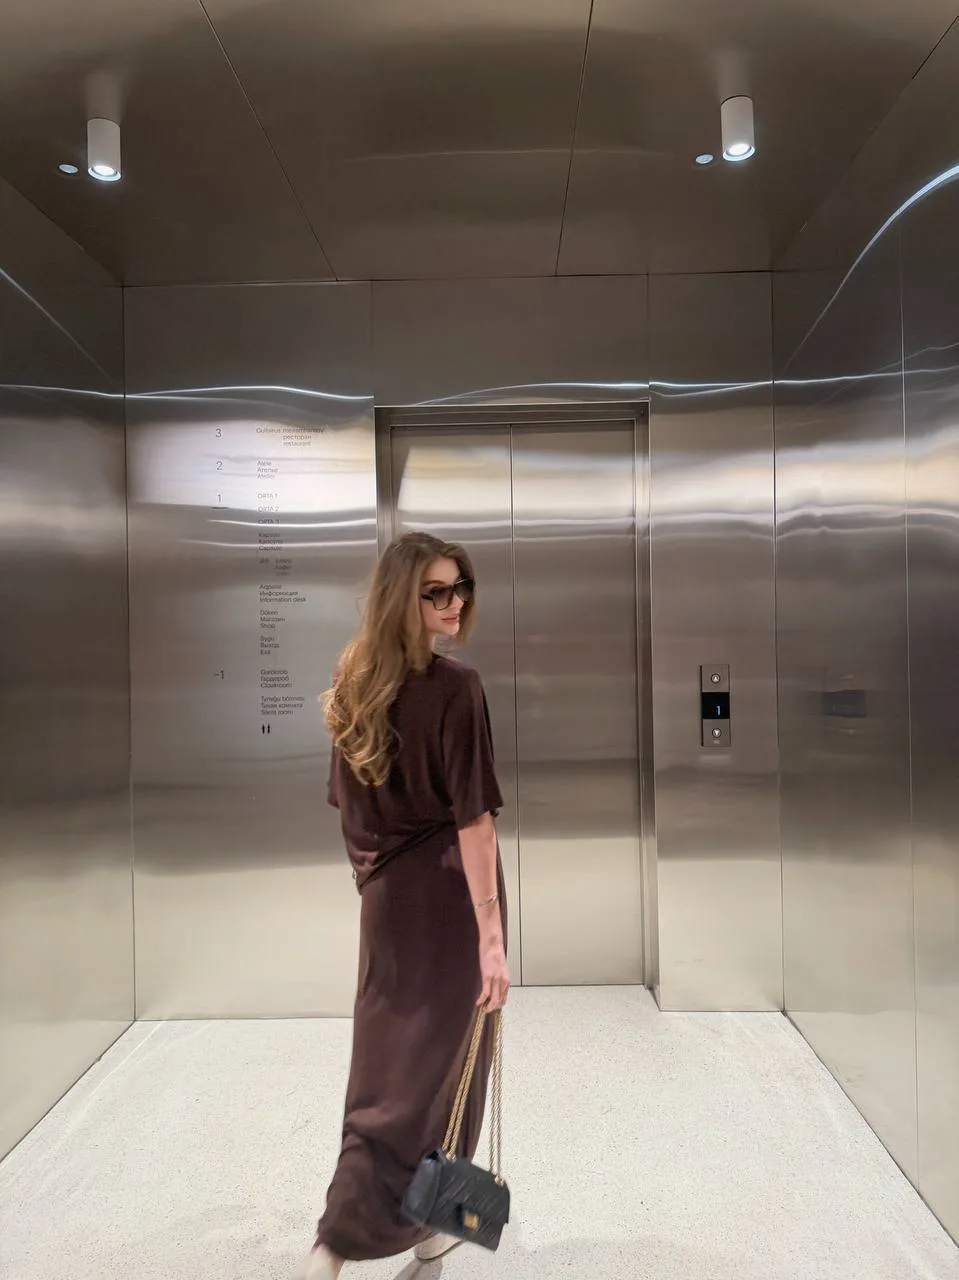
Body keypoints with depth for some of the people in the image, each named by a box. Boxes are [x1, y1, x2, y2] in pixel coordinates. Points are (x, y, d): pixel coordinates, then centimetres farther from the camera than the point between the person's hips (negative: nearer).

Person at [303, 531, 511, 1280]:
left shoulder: (353, 685, 2)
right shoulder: (455, 687, -20)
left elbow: (349, 805, 8)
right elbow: (472, 819, -23)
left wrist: (374, 872, 18)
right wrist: (492, 934, -21)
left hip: (383, 894, 7)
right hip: (446, 892, -6)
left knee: (386, 1056, 20)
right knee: (437, 1059, 11)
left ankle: (397, 1216, 39)